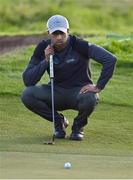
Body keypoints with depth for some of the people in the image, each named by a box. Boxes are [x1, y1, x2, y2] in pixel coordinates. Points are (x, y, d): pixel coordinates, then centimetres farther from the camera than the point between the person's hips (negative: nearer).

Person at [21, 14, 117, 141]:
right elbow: (27, 81, -12)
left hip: (80, 91, -3)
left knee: (90, 99, -38)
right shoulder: (43, 48, -8)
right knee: (27, 95, -23)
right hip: (56, 92, 3)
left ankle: (78, 126, -2)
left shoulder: (79, 45, -19)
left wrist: (98, 87, -28)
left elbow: (110, 59, -27)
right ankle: (59, 121, 2)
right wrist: (46, 60, -23)